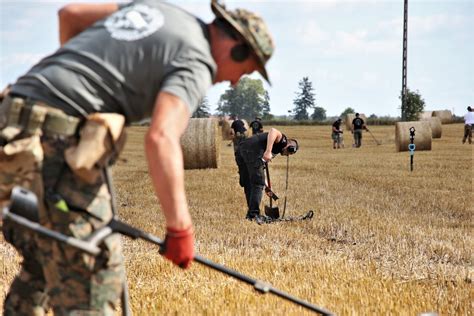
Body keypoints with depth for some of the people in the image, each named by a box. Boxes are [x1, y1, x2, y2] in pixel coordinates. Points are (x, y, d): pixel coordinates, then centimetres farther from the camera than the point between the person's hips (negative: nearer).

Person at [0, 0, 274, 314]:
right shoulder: (196, 63, -6)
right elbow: (161, 139, -22)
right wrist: (180, 228, -18)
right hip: (59, 140, -9)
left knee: (43, 260, 19)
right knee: (95, 270, -6)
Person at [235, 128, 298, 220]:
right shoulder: (283, 139, 11)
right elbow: (273, 131, -14)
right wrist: (268, 151, -23)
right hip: (252, 151, -9)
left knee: (248, 185, 17)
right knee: (258, 184, -3)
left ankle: (250, 214, 25)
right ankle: (253, 214, -7)